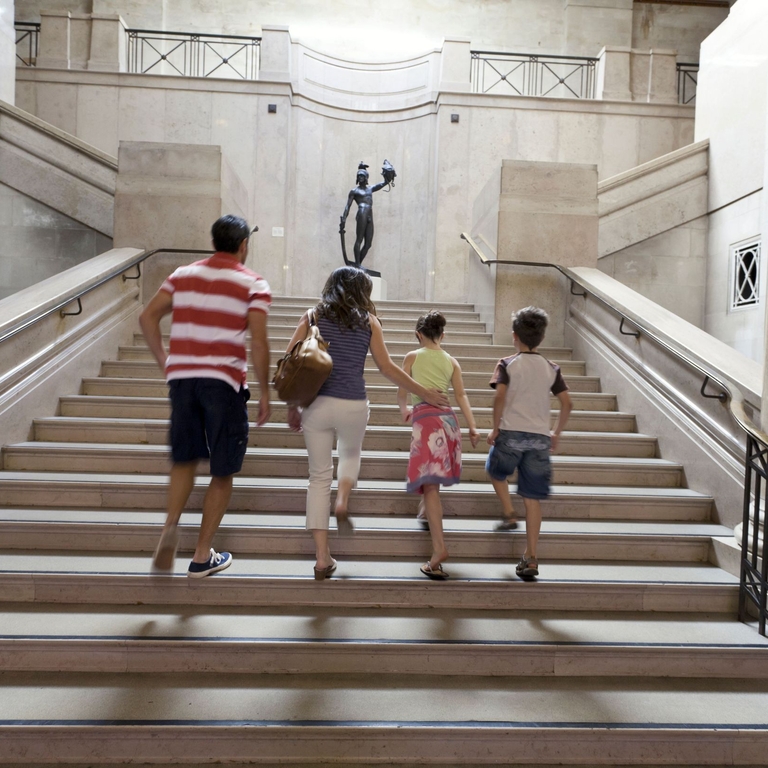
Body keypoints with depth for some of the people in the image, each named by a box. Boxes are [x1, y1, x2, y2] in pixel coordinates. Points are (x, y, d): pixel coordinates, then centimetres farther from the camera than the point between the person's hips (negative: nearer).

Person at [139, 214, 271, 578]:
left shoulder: (184, 274, 13)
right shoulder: (254, 284, 0)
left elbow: (148, 317, 7)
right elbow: (258, 344, -9)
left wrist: (164, 362, 13)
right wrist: (264, 393, -2)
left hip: (182, 376, 4)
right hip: (224, 382, -4)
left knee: (185, 460, 21)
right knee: (222, 472, 9)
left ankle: (171, 525, 0)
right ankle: (202, 556, 15)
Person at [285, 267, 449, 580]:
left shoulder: (312, 316, 7)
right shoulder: (368, 321, 6)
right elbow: (387, 368, 4)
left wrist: (292, 406, 7)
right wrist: (423, 392, 15)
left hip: (316, 403, 1)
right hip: (353, 405, 0)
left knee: (319, 476, 10)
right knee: (351, 453, 32)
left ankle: (322, 556, 8)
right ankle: (342, 500, 6)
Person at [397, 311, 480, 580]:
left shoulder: (412, 356, 7)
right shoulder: (451, 361, 14)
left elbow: (402, 392, 8)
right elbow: (461, 396, 4)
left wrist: (404, 410, 29)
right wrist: (473, 427, 0)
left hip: (425, 418, -5)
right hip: (448, 419, 5)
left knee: (429, 485, -11)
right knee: (434, 477, 28)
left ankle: (439, 548, -21)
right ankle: (428, 510, 46)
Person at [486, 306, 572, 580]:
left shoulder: (507, 364, -1)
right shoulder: (551, 369, 8)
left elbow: (499, 397, -15)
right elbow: (566, 403, 3)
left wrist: (495, 428, -4)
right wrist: (556, 433, 15)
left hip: (510, 433, -2)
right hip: (540, 437, 3)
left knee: (496, 472, 29)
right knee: (532, 498, 6)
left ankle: (508, 513, 12)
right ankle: (531, 558, 7)